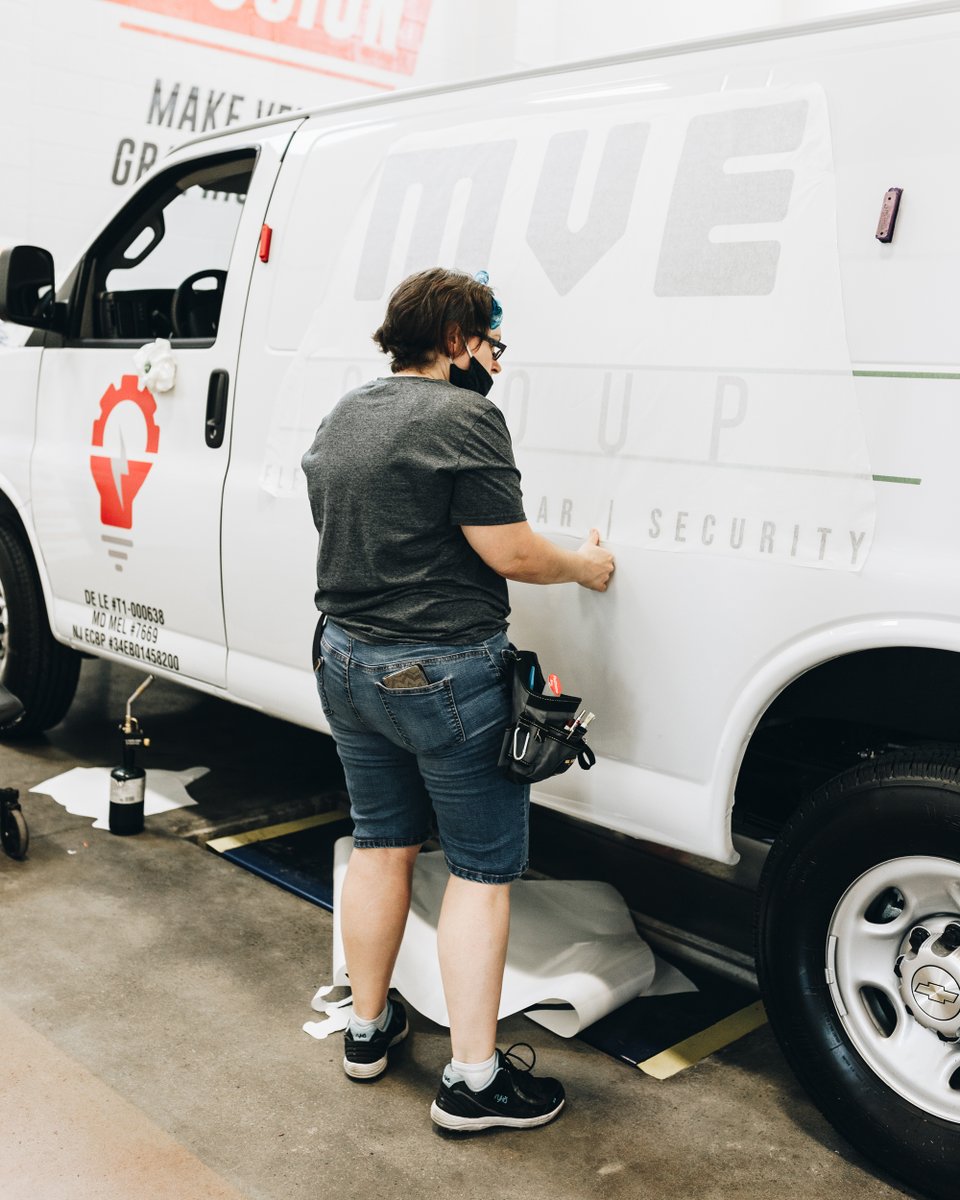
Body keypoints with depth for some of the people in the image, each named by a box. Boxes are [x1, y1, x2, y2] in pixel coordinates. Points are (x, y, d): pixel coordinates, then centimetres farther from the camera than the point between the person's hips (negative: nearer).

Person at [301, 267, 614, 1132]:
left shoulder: (344, 417, 11)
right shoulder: (463, 417, -16)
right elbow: (510, 553, -18)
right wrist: (585, 566, -1)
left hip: (347, 661, 9)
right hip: (443, 674, -8)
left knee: (381, 845, 21)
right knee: (482, 868, 3)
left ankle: (368, 1028, 34)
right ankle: (474, 1078, 9)